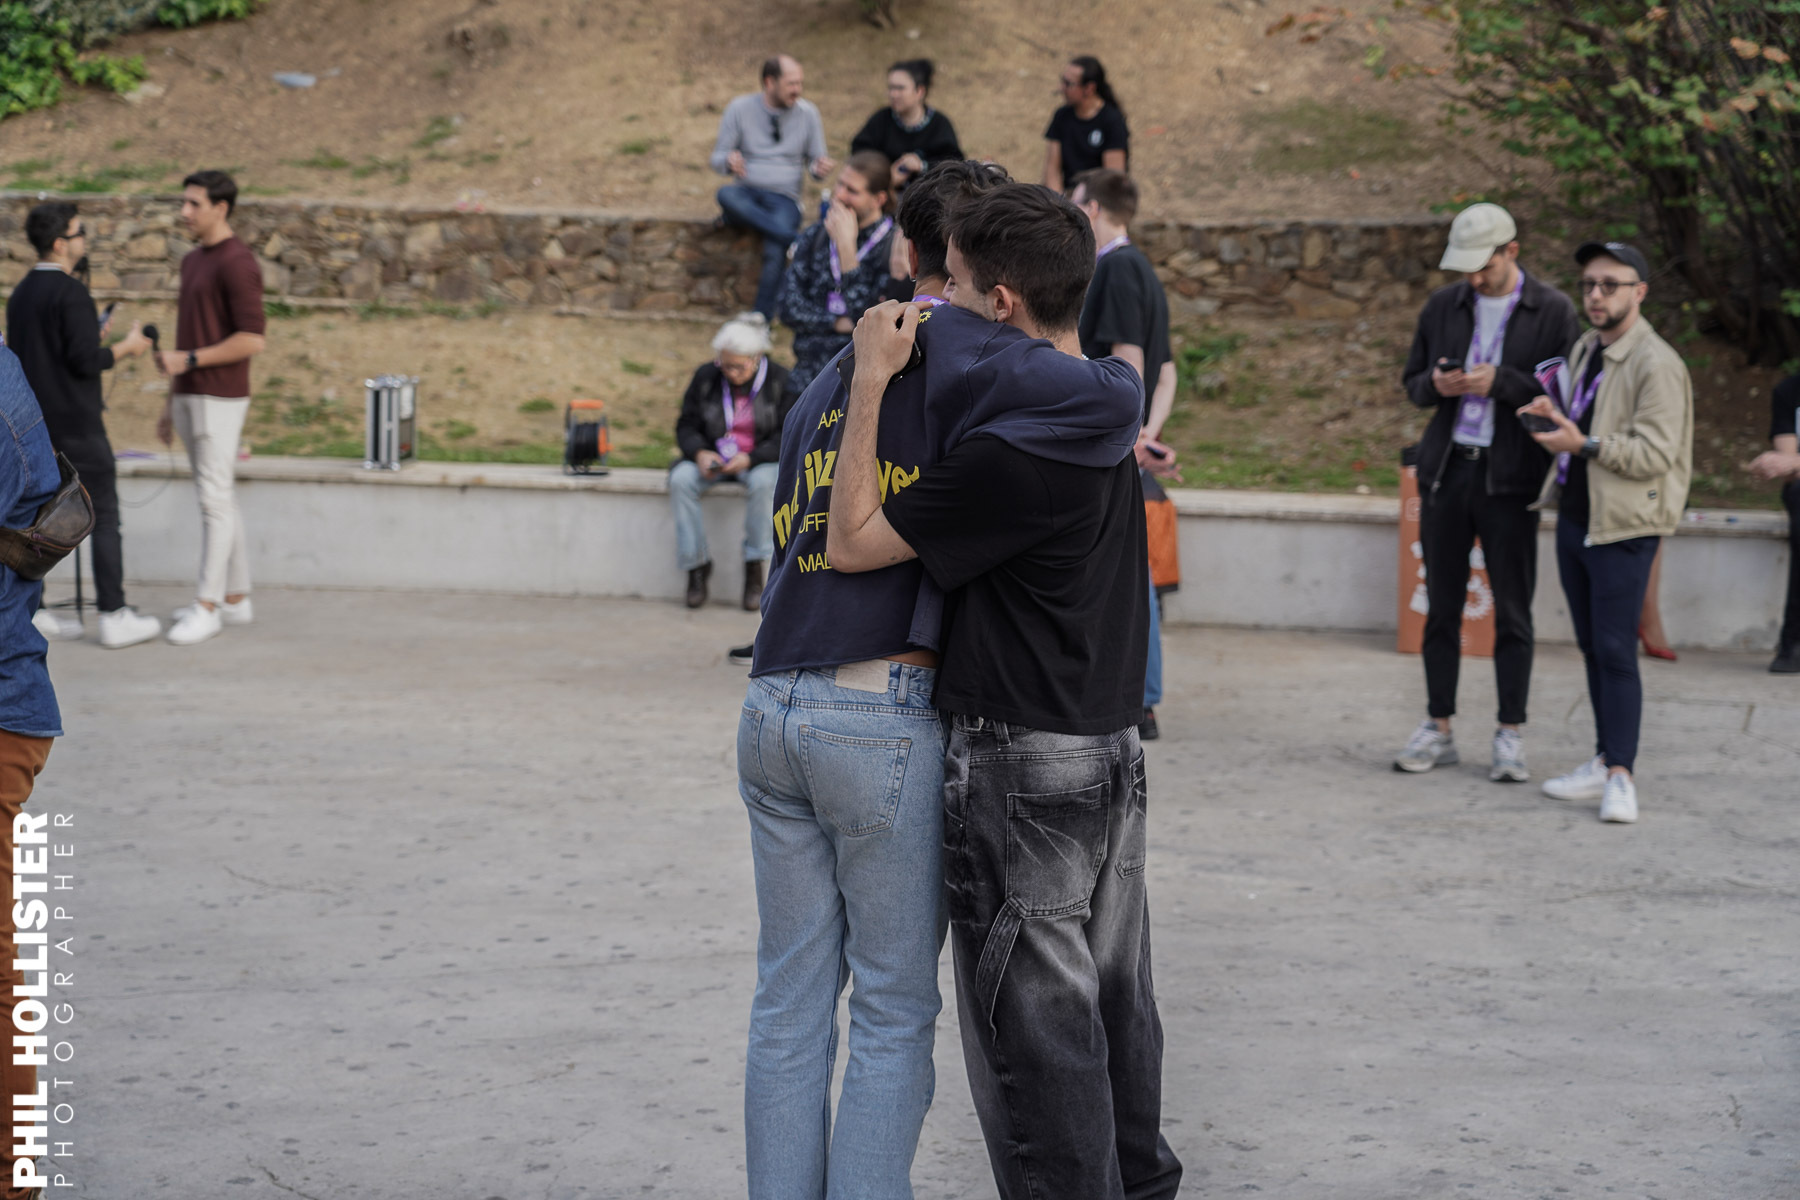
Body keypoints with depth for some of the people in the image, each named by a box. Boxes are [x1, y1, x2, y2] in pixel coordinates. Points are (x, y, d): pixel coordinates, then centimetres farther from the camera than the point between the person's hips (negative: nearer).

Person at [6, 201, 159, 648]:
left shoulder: (21, 293, 11)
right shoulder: (70, 292, -16)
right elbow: (86, 360, -20)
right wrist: (127, 347, -4)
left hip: (34, 423, 8)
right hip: (76, 426, -8)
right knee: (104, 519, -2)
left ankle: (29, 611, 10)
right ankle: (114, 616, -2)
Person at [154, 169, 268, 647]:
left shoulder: (238, 263, -16)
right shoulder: (192, 262, 16)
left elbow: (252, 340, -22)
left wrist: (187, 360, -21)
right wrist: (172, 405, 20)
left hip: (220, 400, -10)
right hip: (190, 397, 10)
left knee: (214, 499, -7)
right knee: (218, 498, 12)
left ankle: (207, 605, -4)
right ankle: (234, 598, 18)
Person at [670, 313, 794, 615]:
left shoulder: (778, 380, -6)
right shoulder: (705, 377, 1)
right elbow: (686, 426, 5)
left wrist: (750, 459, -23)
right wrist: (699, 453, -18)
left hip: (759, 461, -3)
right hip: (713, 459, 3)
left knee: (764, 481, -38)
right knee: (680, 480, -28)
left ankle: (754, 568, -26)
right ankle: (696, 564, -20)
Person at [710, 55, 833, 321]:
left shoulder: (808, 113, 6)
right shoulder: (740, 109, 3)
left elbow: (815, 162, 12)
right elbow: (717, 157, 3)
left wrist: (820, 168, -14)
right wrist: (729, 162, -22)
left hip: (784, 197, -1)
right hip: (747, 192, 1)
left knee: (775, 252, -30)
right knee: (725, 194, -37)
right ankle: (792, 238, -41)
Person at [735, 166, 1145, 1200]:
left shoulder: (828, 382, 19)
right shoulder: (956, 350, -7)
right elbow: (1107, 403, -23)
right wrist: (1124, 372, 4)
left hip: (773, 707, 7)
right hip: (885, 717, -7)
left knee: (791, 999, 12)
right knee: (895, 1010, 3)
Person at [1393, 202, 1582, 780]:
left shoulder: (1552, 311, -2)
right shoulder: (1442, 306, 10)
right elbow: (1411, 381, 17)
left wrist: (1500, 382, -18)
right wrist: (1435, 385, -7)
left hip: (1510, 477, -4)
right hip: (1446, 468, 4)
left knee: (1512, 611, 0)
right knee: (1441, 605, 7)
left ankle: (1510, 735, 7)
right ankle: (1438, 729, 15)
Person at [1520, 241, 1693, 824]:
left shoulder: (1657, 364, -14)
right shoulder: (1585, 350, 14)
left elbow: (1654, 453, -20)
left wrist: (1584, 444, -29)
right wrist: (1554, 415, 6)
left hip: (1621, 527, -8)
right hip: (1574, 516, 9)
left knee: (1615, 650, -10)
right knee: (1591, 647, 13)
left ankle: (1621, 775, -7)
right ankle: (1606, 760, 21)